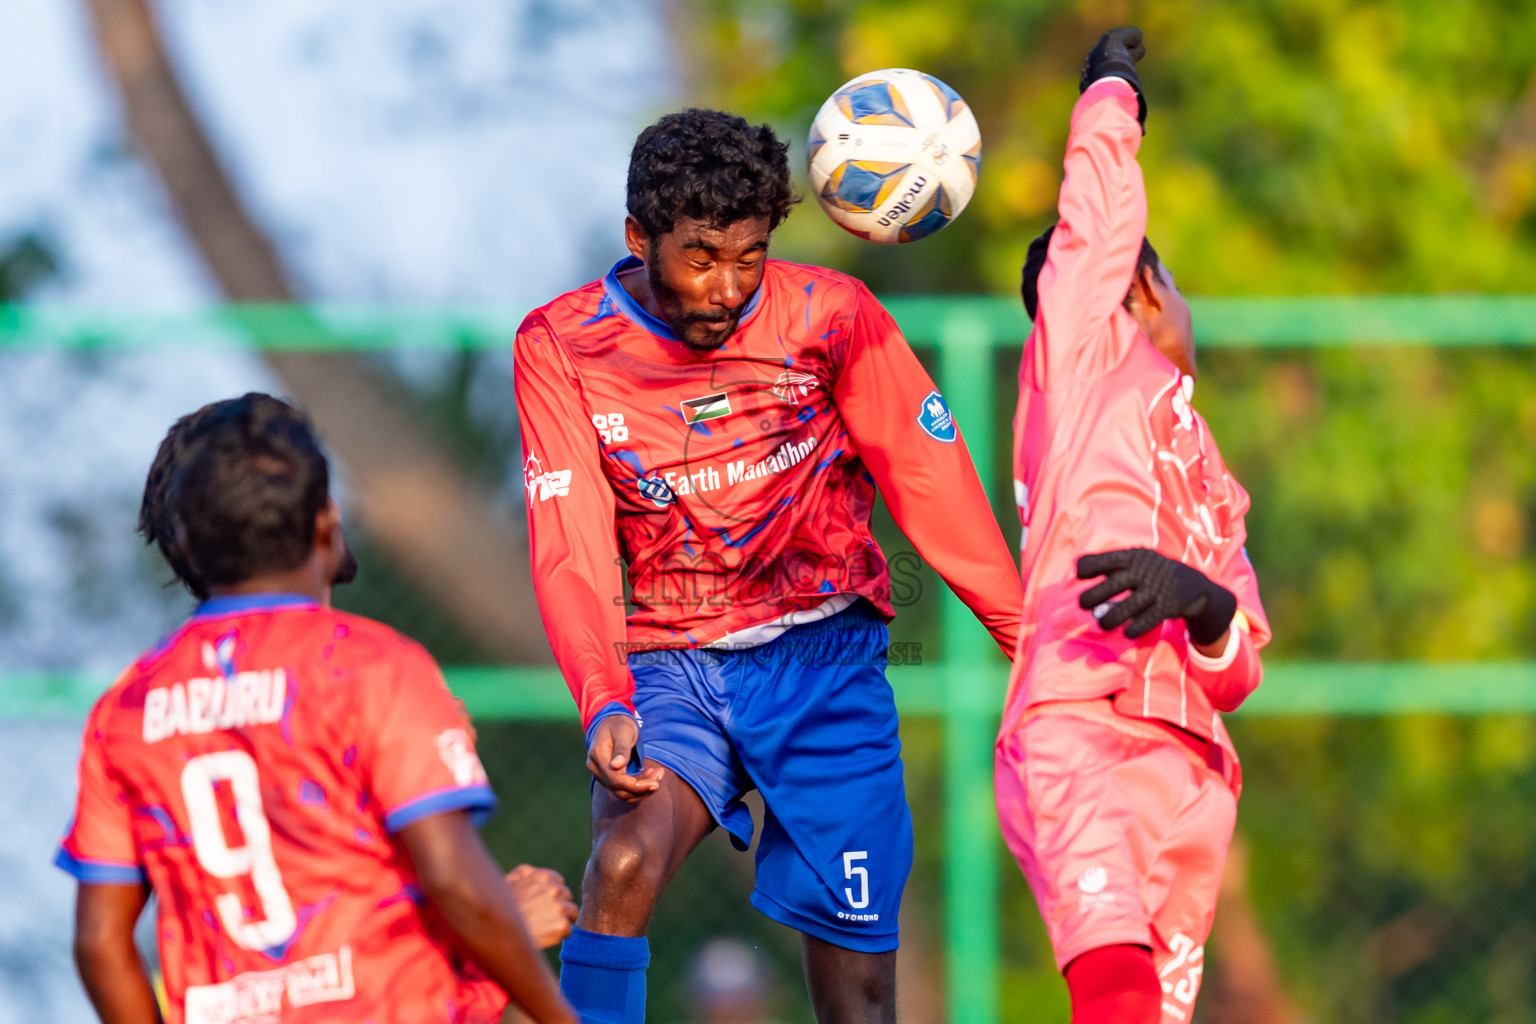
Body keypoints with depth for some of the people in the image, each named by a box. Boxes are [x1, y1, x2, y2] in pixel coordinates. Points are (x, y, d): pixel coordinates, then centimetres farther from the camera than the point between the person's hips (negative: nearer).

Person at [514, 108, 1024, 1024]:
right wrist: (604, 705, -24)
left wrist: (1030, 642, 4)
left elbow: (934, 485, 1)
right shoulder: (561, 346, -6)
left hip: (823, 655, 0)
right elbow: (570, 551, -9)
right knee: (625, 863, -30)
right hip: (671, 664, 0)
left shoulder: (829, 316, -7)